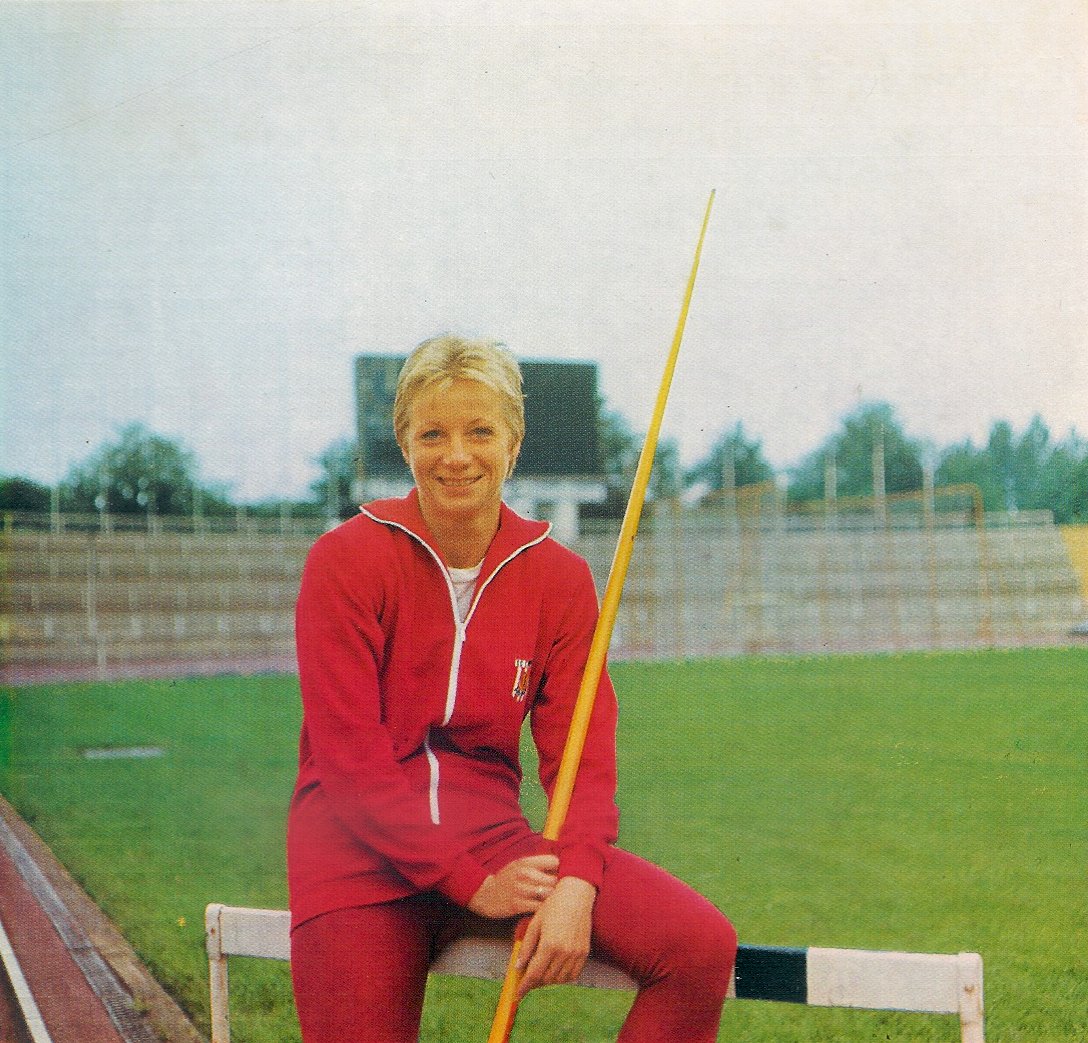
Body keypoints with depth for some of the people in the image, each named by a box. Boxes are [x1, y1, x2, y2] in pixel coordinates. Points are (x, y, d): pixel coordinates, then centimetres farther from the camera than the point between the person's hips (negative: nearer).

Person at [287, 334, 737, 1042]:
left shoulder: (559, 577, 4)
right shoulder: (345, 562, -6)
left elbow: (581, 755, -1)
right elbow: (351, 758, -11)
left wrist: (575, 883, -20)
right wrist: (470, 882, -16)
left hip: (493, 836, 3)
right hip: (361, 850, -2)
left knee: (702, 945, -16)